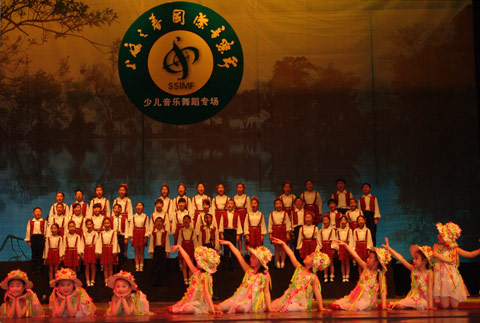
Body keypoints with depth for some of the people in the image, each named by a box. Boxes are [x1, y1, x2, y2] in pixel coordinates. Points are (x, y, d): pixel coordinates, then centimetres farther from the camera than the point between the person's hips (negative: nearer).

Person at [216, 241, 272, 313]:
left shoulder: (265, 275, 0)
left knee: (240, 308, -37)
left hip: (252, 302, -4)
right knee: (220, 308, -13)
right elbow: (238, 255, 10)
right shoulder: (248, 270, 10)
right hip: (240, 298, 4)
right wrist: (229, 244, 12)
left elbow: (266, 292, 3)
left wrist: (269, 308, -2)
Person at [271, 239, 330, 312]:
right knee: (273, 306, -9)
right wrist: (283, 243, 14)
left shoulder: (314, 278, -10)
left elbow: (317, 293, -10)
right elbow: (291, 255, 11)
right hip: (289, 298, 5)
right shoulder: (299, 269, 6)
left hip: (300, 303, -5)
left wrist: (321, 308, -10)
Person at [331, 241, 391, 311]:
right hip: (357, 296, 4)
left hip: (368, 299, -4)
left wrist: (384, 305, -18)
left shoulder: (380, 275, -8)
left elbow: (383, 291, -8)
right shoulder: (366, 267, 4)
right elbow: (355, 256, 0)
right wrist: (345, 244, -3)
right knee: (335, 305, -10)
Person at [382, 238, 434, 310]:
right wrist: (389, 248, -1)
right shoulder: (413, 270, 4)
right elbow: (401, 258, 2)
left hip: (423, 299, -4)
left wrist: (430, 304, -19)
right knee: (397, 306, -17)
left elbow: (430, 290, -10)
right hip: (412, 297, 4)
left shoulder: (429, 273, -7)